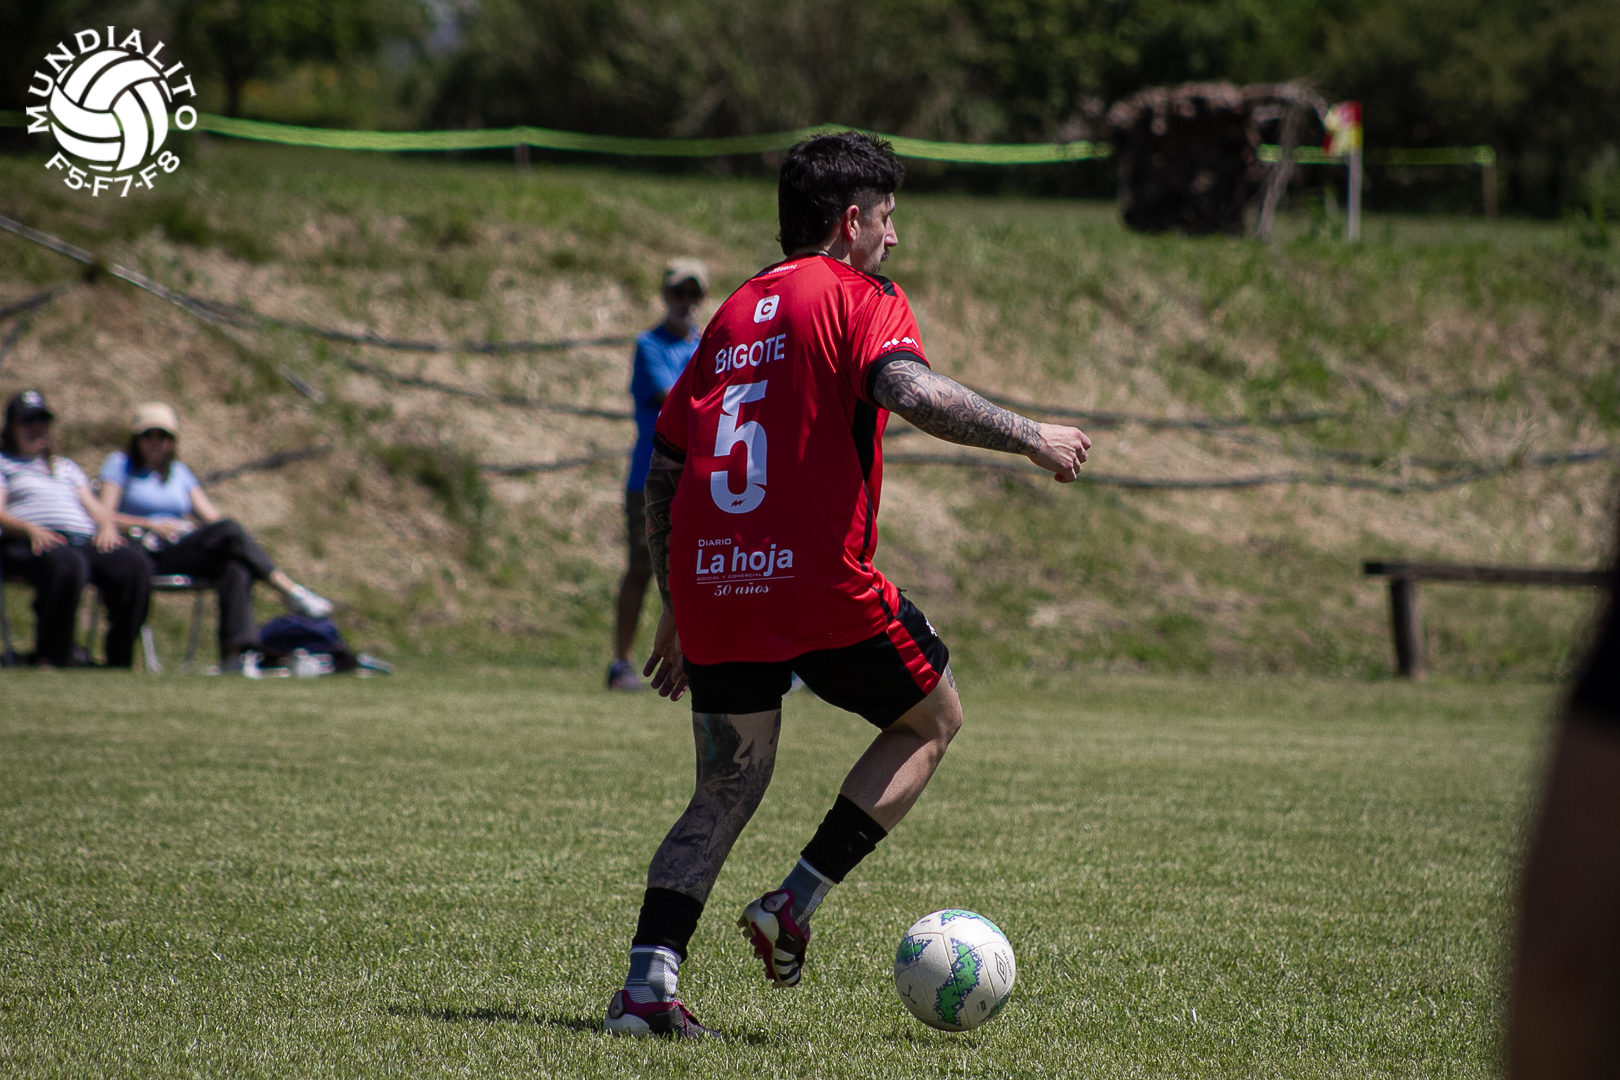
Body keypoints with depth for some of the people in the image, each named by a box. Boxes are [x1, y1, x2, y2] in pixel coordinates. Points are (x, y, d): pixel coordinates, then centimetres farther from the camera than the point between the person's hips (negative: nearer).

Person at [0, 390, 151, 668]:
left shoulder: (65, 467, 38)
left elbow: (93, 506, 26)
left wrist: (107, 526, 1)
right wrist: (30, 529, -16)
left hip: (86, 539, 5)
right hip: (30, 543, -5)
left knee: (135, 567, -29)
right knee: (67, 565, -43)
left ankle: (120, 663, -27)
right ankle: (50, 660, -36)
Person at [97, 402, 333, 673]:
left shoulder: (179, 471, 26)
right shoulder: (120, 465, 11)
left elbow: (210, 515, 17)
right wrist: (152, 525, -14)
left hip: (187, 553, 5)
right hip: (147, 557, -5)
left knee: (236, 568, -30)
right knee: (228, 530, -28)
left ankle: (236, 653, -45)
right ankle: (292, 592, -28)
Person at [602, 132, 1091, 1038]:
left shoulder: (734, 315, 22)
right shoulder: (862, 298, 1)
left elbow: (663, 472, 21)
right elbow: (907, 389, -21)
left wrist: (679, 611, 28)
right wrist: (1029, 438, -12)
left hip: (712, 585, 6)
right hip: (818, 579, -6)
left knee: (727, 793, 15)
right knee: (934, 719, 17)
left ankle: (647, 985, -1)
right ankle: (796, 904, 5)